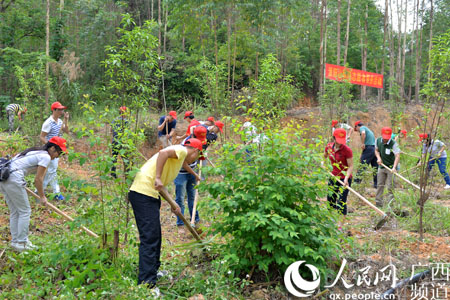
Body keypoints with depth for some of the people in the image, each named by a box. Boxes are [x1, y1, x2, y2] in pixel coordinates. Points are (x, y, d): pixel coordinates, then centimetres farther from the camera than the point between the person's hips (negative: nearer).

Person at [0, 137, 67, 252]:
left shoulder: (35, 151, 22)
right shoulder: (46, 157, -4)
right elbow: (38, 179, -4)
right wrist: (42, 196, 7)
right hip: (13, 178, -9)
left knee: (15, 212, 15)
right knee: (25, 211, 2)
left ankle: (15, 241, 20)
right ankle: (21, 243, 5)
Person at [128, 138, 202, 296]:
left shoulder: (180, 156, 25)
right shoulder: (182, 150, -4)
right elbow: (163, 153, -25)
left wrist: (173, 204, 26)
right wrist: (158, 178, -28)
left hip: (149, 194, 10)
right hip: (143, 193, -10)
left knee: (155, 235, 21)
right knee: (149, 238, -13)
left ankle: (153, 271, 36)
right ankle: (147, 284, -14)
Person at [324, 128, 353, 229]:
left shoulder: (347, 150, -17)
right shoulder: (329, 147, -2)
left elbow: (350, 166, -16)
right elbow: (324, 157, 20)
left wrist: (346, 178, -29)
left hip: (344, 179, -6)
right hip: (333, 177, 6)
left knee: (341, 202, -8)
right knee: (330, 200, 12)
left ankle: (340, 226, 1)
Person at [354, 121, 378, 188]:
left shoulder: (362, 128, 5)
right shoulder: (368, 130, 31)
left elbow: (363, 133, -22)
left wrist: (362, 143, -16)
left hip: (369, 148, -8)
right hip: (375, 148, 8)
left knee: (362, 164, -6)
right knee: (375, 166, 8)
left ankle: (358, 180, -7)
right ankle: (376, 183, 11)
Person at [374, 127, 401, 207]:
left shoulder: (393, 143, -20)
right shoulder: (378, 140, -3)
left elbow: (397, 156, -30)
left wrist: (394, 167, -43)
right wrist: (378, 158, -7)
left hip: (391, 167, -5)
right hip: (381, 166, 5)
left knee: (390, 186, -5)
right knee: (380, 185, 11)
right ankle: (378, 203, 22)